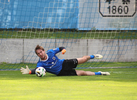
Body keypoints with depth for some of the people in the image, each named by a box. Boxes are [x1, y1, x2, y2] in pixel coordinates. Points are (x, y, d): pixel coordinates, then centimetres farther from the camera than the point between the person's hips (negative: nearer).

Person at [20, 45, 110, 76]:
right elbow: (37, 70, -38)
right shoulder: (40, 64, -20)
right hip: (61, 73, -2)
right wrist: (30, 71, -59)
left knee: (83, 59, 3)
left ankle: (92, 56, 40)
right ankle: (98, 74, 14)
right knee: (82, 73, -7)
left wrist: (63, 49, -24)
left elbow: (60, 48, 0)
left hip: (64, 63, 2)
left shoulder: (50, 52, -13)